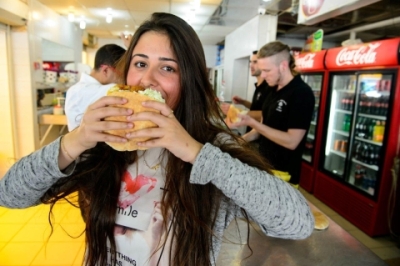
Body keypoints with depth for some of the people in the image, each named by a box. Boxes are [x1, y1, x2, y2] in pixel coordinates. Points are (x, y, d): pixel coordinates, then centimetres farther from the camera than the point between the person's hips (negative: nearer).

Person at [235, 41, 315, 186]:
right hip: (264, 166, 7)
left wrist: (252, 122, -24)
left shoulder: (302, 94, -19)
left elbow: (291, 141, -24)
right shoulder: (274, 90, 5)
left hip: (282, 174, -7)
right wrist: (243, 139, -2)